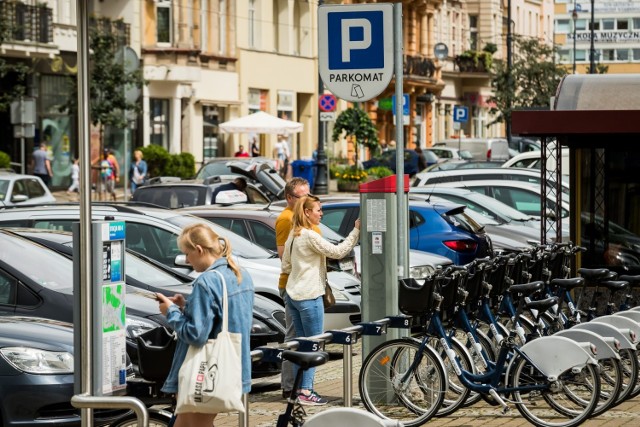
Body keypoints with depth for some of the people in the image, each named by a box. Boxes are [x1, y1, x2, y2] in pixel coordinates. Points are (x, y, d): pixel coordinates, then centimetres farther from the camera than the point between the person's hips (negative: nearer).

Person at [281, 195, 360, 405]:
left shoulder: (293, 235, 12)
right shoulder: (310, 236, -16)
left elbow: (285, 266, 16)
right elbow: (337, 252, -17)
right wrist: (356, 231, -14)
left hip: (293, 294, 9)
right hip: (308, 296, -9)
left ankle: (299, 388, 16)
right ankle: (306, 391, -5)